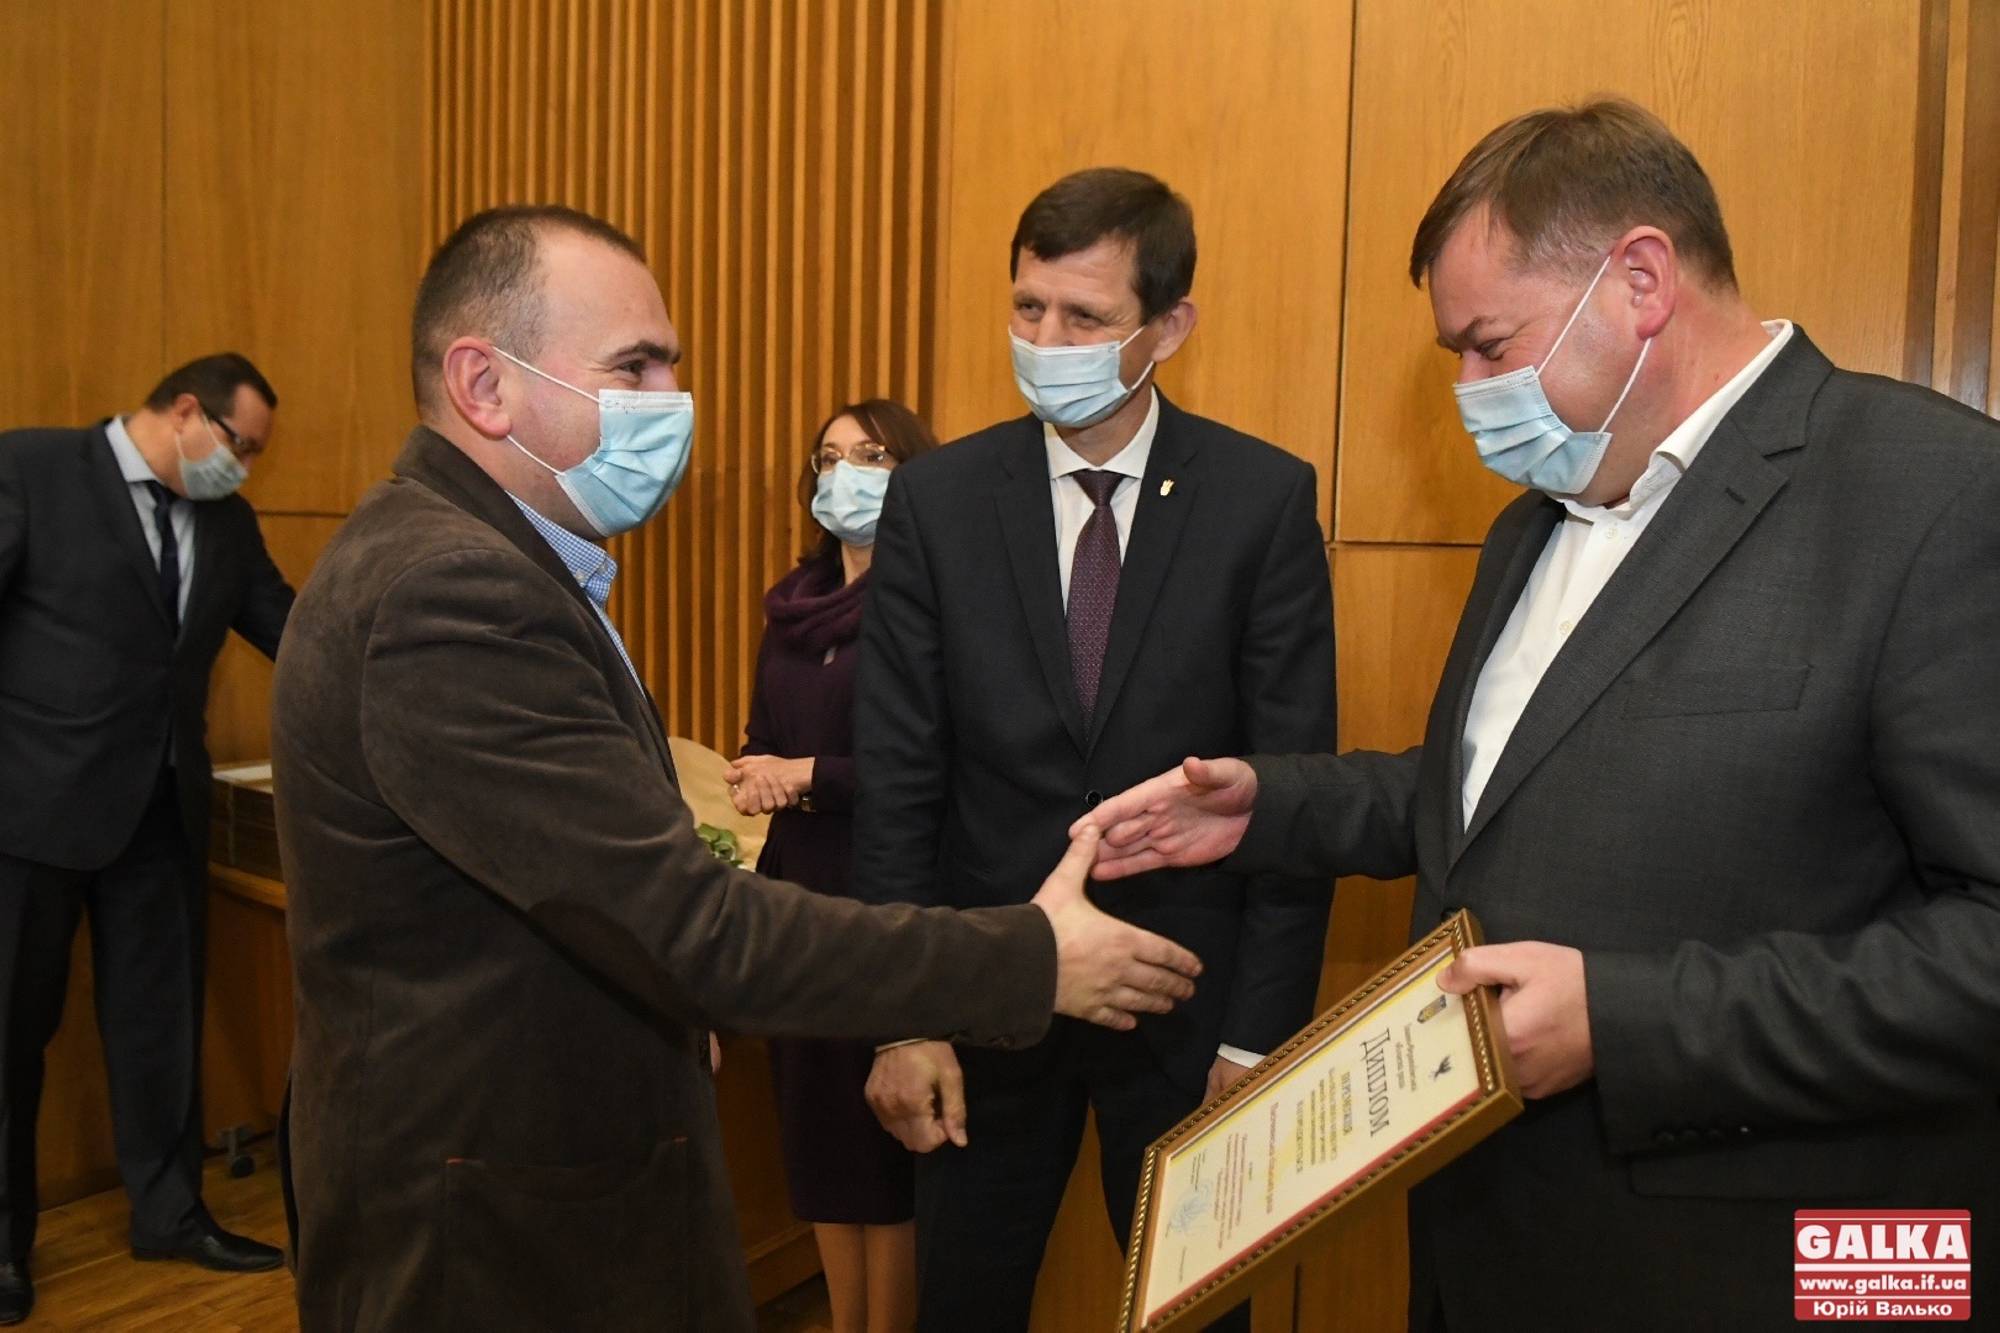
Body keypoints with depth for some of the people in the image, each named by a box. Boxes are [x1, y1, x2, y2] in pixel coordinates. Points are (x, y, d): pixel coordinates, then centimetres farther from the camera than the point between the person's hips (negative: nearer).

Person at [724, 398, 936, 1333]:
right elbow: (763, 735, 15)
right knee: (815, 1127, 15)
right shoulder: (794, 603, 10)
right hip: (799, 889, 7)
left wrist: (811, 778, -14)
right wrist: (755, 778, -7)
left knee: (886, 1141, 5)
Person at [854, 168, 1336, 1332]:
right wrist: (903, 1018, -7)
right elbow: (897, 784, -4)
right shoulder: (936, 501, -4)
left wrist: (1259, 1033, -8)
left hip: (1189, 997, -1)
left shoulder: (1265, 498, -8)